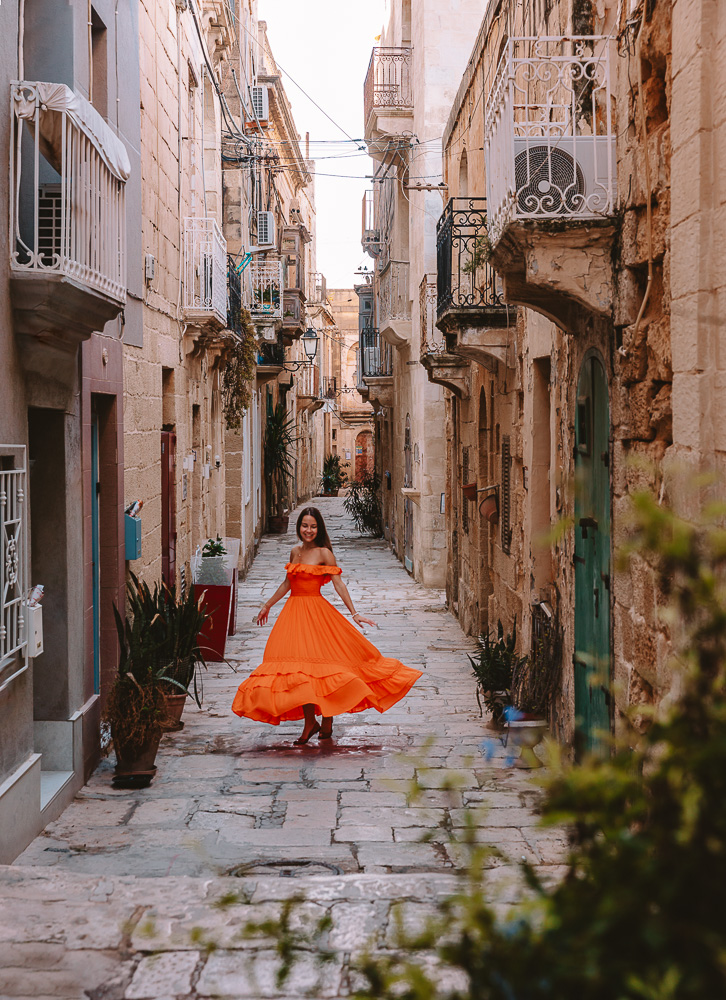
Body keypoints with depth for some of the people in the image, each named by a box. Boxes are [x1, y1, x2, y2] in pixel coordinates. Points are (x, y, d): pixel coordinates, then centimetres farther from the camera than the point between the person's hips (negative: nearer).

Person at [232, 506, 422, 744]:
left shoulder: (324, 553, -5)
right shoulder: (295, 552, 13)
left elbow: (339, 584, -8)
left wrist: (354, 613, -14)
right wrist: (267, 606, 31)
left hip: (316, 613, -6)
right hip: (293, 613, 6)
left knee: (321, 664, -7)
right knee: (300, 664, 0)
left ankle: (327, 723, 3)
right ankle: (310, 722, 6)